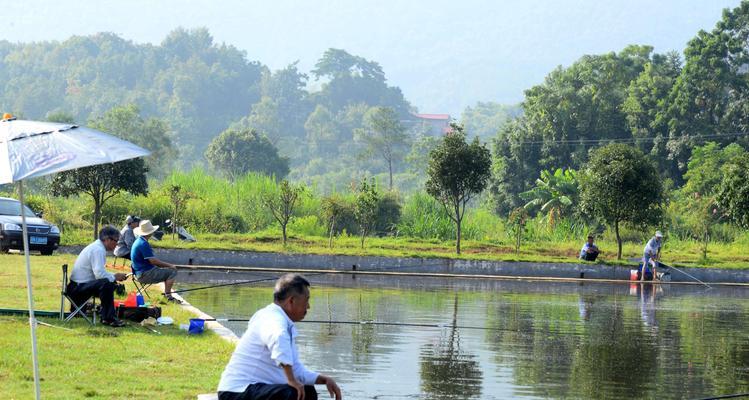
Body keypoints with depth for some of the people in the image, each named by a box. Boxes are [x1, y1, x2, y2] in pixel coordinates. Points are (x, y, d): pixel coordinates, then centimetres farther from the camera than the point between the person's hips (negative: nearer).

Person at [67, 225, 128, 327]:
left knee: (110, 281, 16)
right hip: (78, 287, -11)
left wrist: (115, 276, 9)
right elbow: (99, 274, -28)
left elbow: (99, 271, 22)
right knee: (106, 283, -30)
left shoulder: (97, 247, 14)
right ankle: (108, 318, -23)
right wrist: (115, 277, -13)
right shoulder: (98, 250, -18)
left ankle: (106, 316, 11)